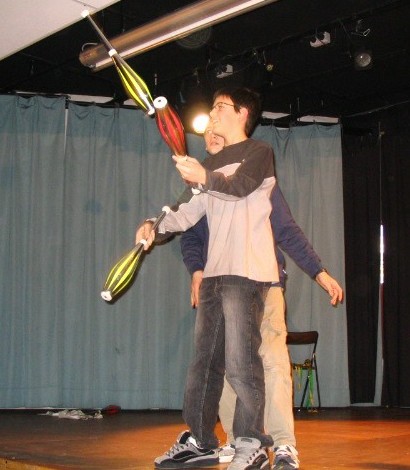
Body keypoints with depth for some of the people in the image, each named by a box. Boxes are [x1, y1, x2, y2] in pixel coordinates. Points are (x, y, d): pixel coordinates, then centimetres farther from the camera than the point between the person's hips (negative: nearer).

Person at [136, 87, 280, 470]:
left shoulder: (259, 152, 2)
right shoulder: (212, 164, 24)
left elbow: (239, 186, -18)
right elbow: (190, 210, 16)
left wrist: (204, 177, -37)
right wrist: (156, 225, -2)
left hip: (247, 272, -8)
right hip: (214, 272, 8)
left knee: (240, 362, -11)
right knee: (204, 360, 9)